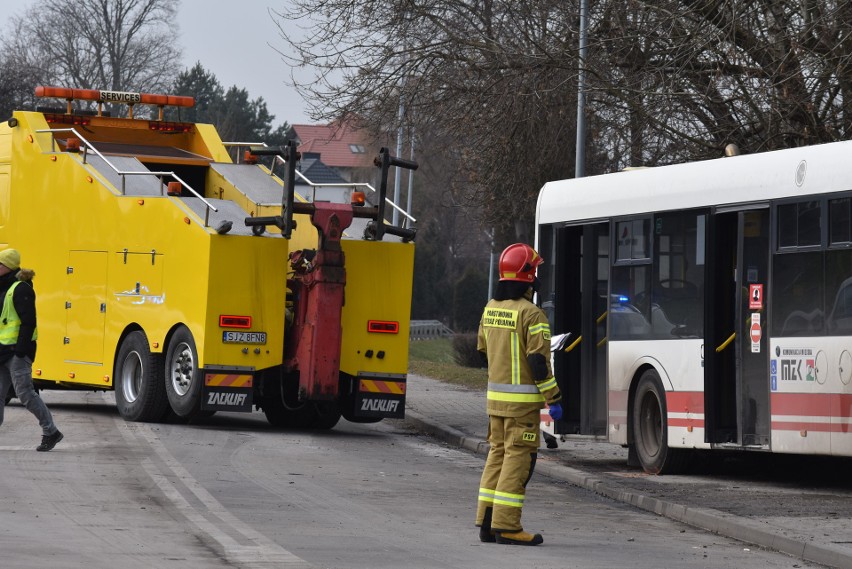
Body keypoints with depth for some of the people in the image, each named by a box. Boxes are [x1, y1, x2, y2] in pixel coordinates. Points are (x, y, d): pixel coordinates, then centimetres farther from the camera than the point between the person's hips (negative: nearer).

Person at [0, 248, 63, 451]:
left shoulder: (20, 289, -13)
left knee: (25, 393, -8)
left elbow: (28, 321, -18)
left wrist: (21, 349, -22)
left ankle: (50, 432, 2)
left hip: (17, 351, -10)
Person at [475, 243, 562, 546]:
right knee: (518, 456, -4)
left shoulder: (490, 309, 8)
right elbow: (539, 361, -18)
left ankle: (487, 521, 15)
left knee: (498, 453, 15)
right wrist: (554, 399, -12)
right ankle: (506, 525, -6)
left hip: (495, 395, 8)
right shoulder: (531, 314, -15)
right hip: (523, 399, -8)